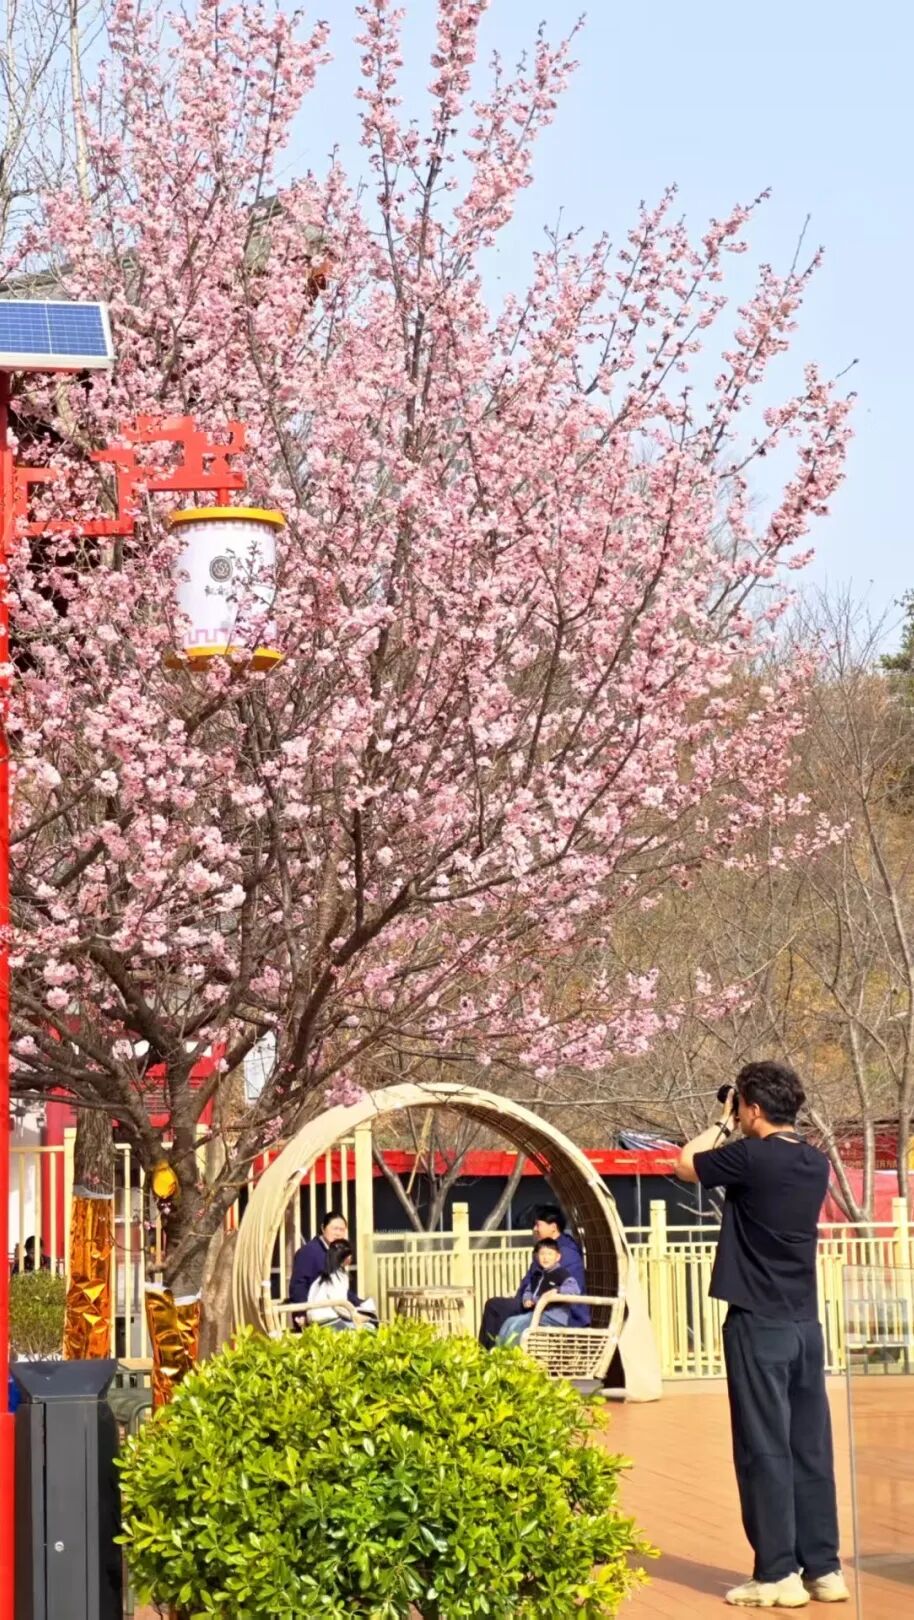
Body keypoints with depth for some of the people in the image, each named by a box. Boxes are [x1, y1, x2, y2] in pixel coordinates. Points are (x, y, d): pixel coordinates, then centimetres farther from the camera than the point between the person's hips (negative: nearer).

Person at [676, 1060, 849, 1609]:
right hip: (805, 1323, 7)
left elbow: (686, 1164, 5)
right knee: (811, 1449, 9)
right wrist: (737, 1134, 20)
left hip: (759, 1324, -7)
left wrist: (722, 1125, 17)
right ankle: (823, 1568, 13)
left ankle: (779, 1575, -1)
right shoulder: (816, 1163, 7)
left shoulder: (750, 1158, -13)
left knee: (765, 1449, -2)